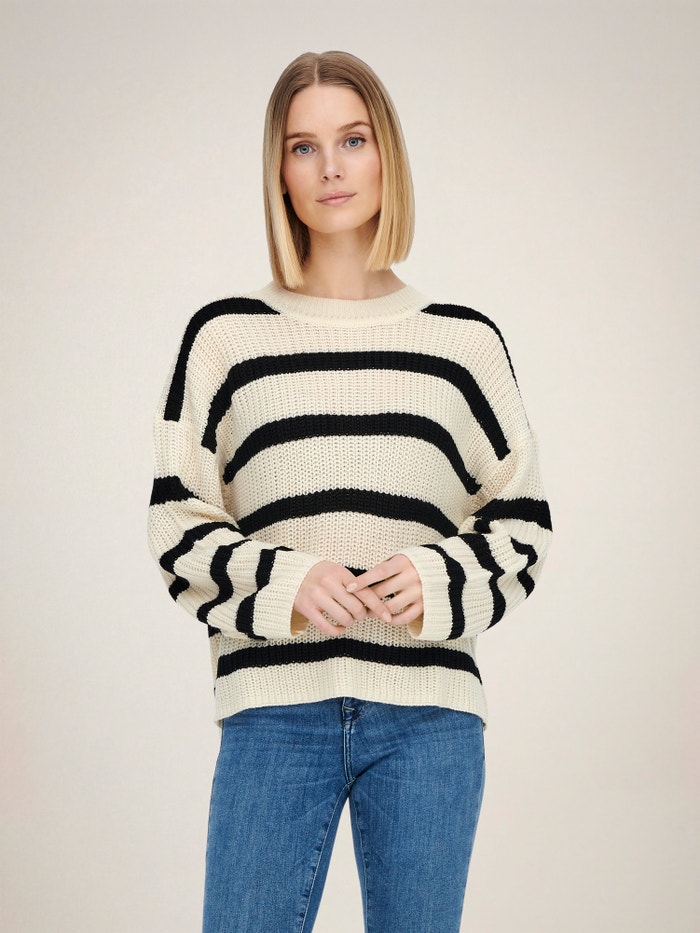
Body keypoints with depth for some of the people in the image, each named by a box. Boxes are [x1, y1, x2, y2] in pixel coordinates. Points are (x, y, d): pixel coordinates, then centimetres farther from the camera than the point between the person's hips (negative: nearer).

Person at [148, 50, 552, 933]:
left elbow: (521, 521, 11)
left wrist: (437, 582, -8)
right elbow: (178, 522, 6)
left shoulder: (462, 340, 8)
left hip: (428, 710, 1)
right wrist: (284, 584, -12)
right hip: (273, 705, -1)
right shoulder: (226, 335, 6)